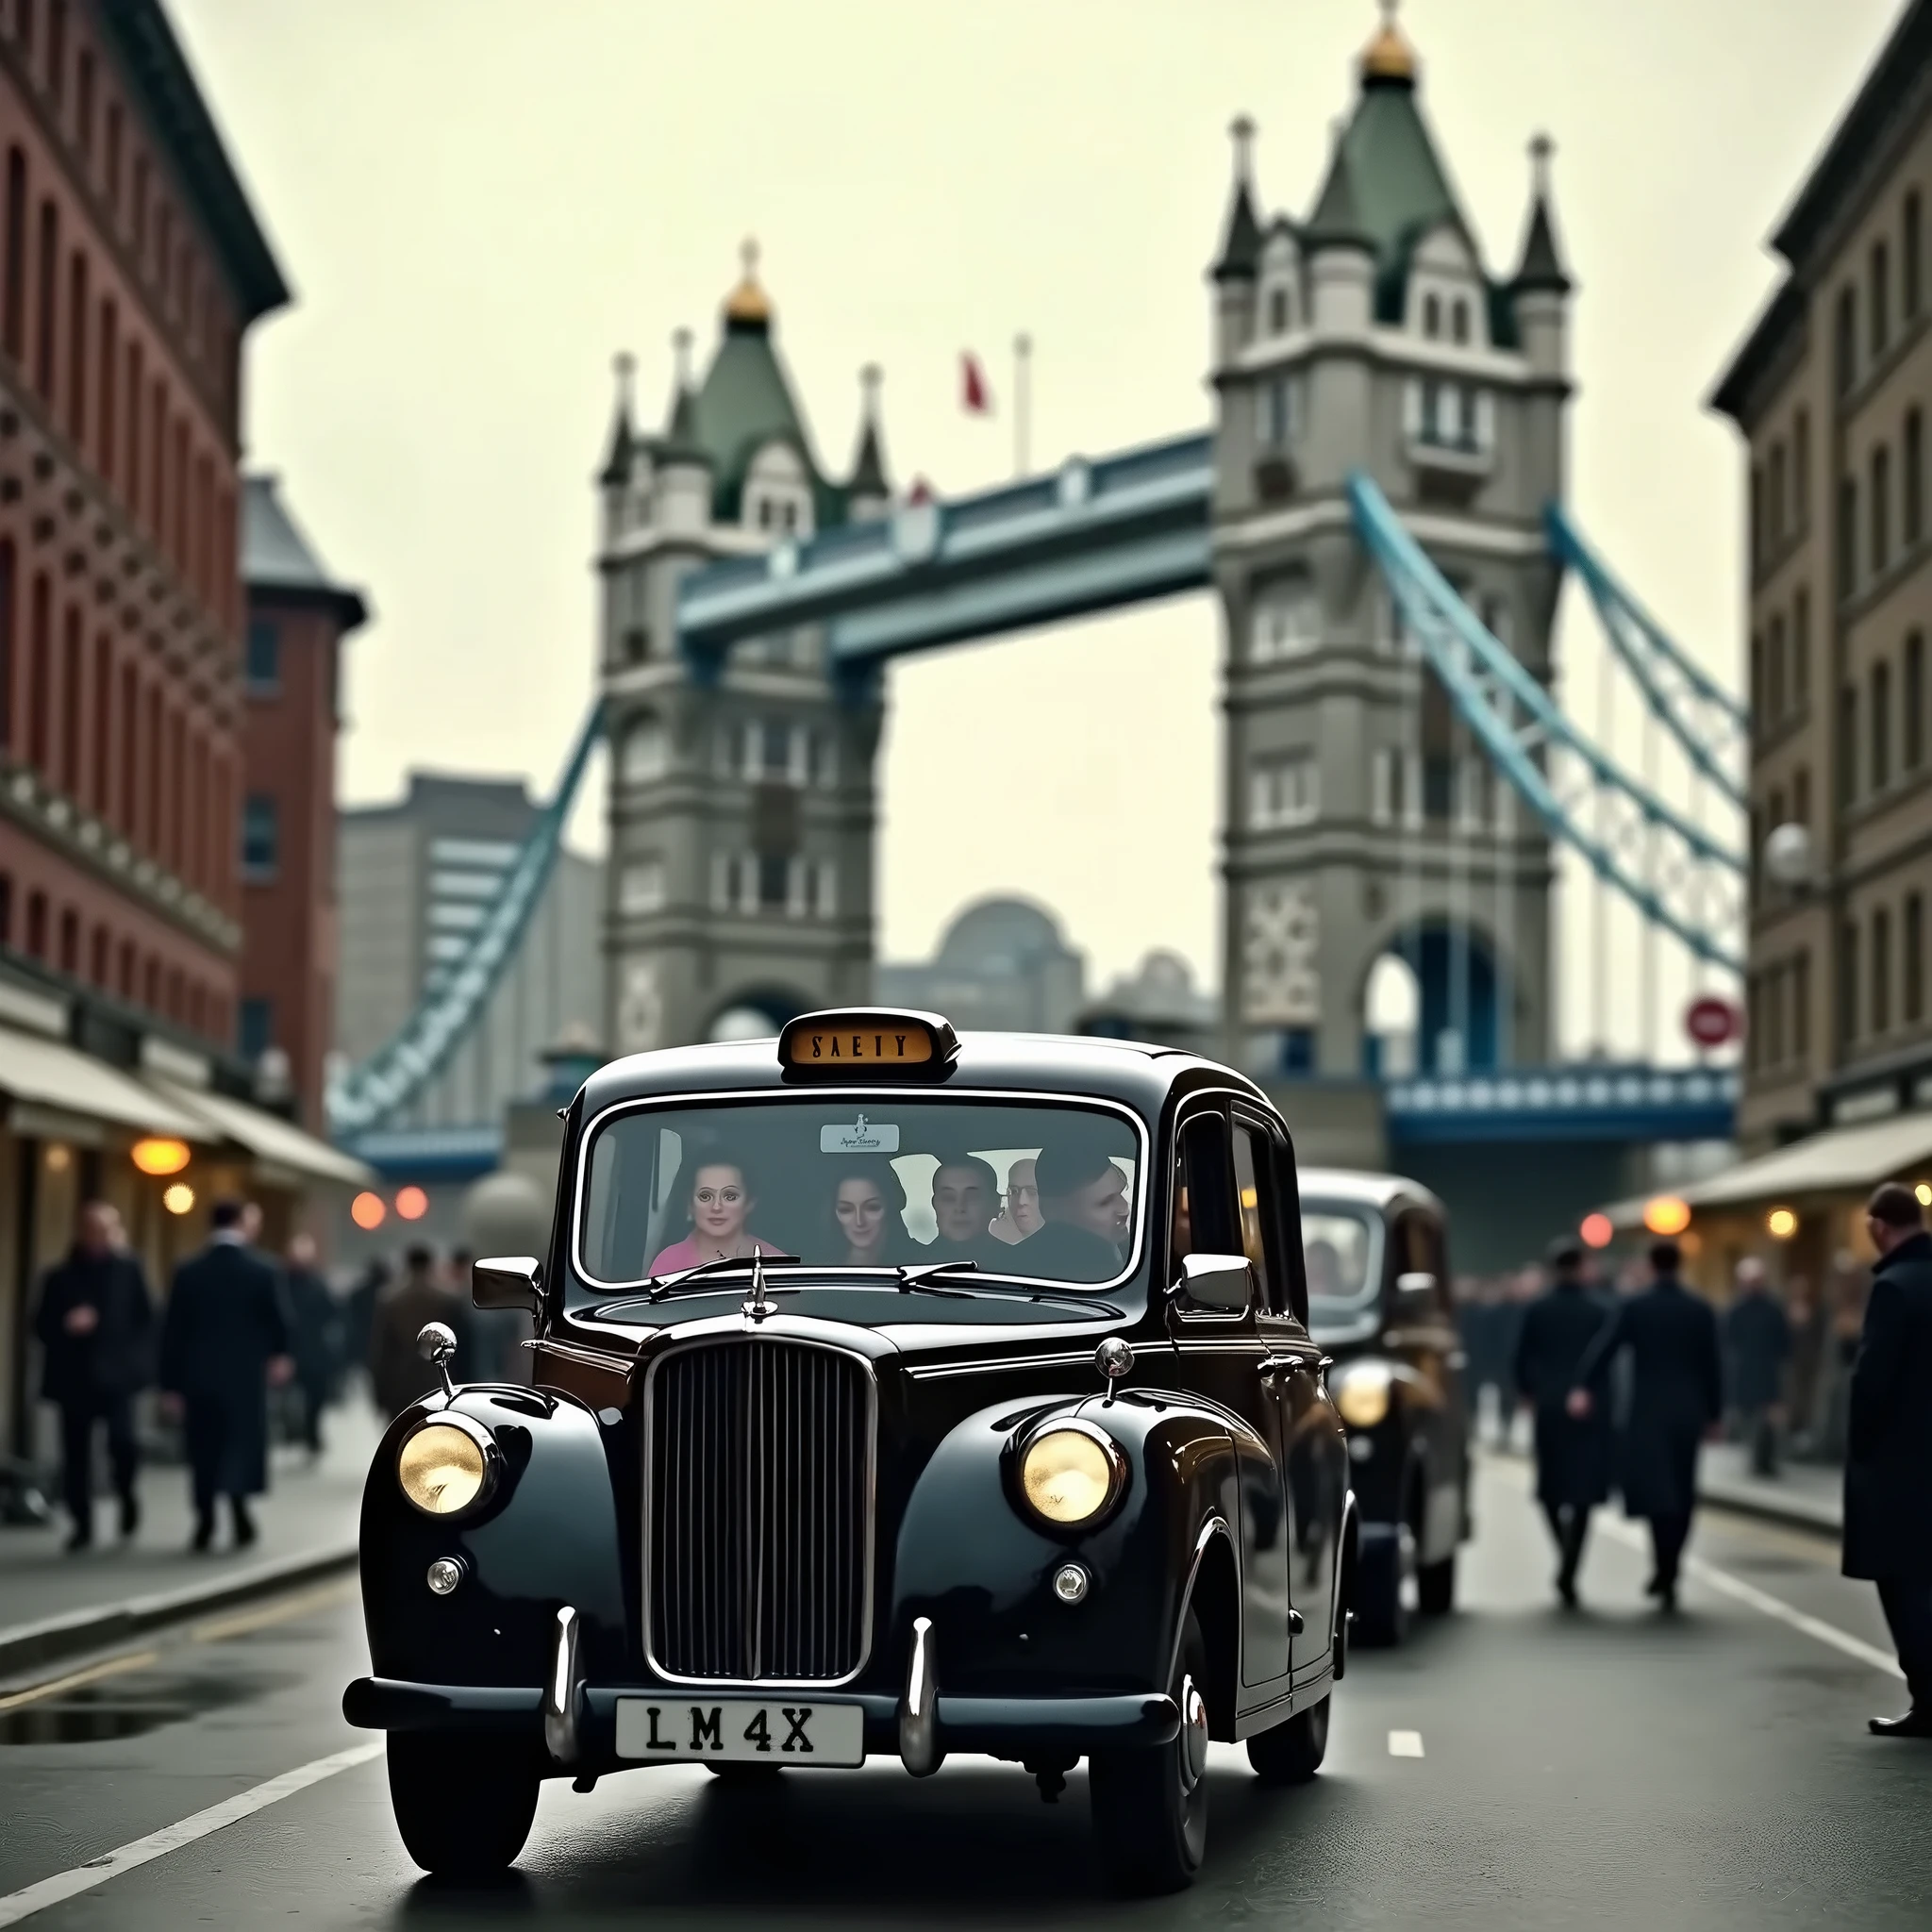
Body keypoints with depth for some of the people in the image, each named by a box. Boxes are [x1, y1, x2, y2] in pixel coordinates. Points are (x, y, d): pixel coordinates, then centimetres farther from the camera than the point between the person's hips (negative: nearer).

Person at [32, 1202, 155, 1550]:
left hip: (116, 1375, -2)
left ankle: (126, 1495, 12)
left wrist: (140, 1361, -3)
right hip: (73, 1378, 2)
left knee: (122, 1440, -18)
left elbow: (147, 1319, 7)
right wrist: (66, 1325, -15)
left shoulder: (128, 1270, 4)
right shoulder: (59, 1278, 5)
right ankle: (82, 1524, 14)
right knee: (76, 1455, 1)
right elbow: (41, 1327, 5)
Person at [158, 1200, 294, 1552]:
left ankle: (205, 1523, 8)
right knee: (241, 1444, 4)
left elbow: (172, 1331, -1)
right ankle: (239, 1516, -12)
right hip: (245, 1375, -2)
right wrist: (278, 1356, 21)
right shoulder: (262, 1272, -5)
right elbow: (279, 1323, 1)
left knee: (203, 1449, 10)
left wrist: (171, 1381, 3)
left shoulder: (188, 1272, -1)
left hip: (199, 1376, 2)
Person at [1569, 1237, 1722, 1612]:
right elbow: (1711, 1367, 5)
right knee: (1680, 1494, 11)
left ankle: (1665, 1570, -21)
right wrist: (1714, 1412, 13)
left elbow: (1602, 1348, -16)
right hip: (1688, 1415, 2)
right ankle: (1668, 1571, 13)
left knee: (1655, 1492, -4)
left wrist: (1582, 1388, -24)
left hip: (1647, 1413, -2)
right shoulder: (1701, 1311, 3)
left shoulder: (1633, 1308, -4)